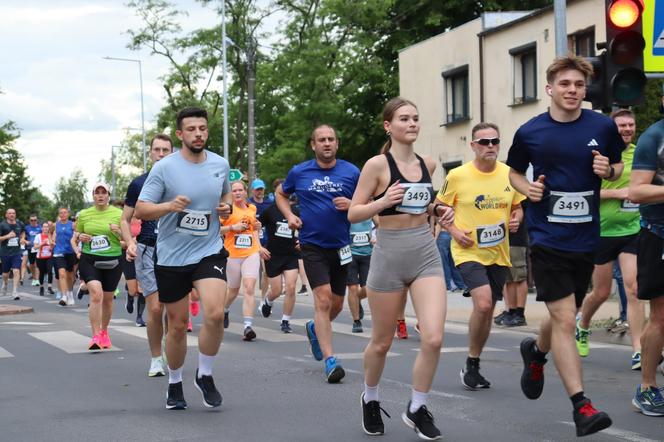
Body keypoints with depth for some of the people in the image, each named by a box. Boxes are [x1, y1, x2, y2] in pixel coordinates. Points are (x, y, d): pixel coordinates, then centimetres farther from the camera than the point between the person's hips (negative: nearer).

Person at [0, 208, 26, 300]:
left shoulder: (20, 224, 4)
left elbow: (23, 232, 26)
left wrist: (22, 239, 8)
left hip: (17, 252, 1)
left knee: (16, 271, -13)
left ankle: (15, 292, -13)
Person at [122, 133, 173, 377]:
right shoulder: (139, 183, 6)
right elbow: (125, 220, 11)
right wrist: (130, 243, -7)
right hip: (147, 249, -1)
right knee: (155, 308, -8)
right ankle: (156, 359, 6)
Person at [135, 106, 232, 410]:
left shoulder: (221, 165, 3)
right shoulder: (164, 168, -9)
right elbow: (140, 210, -9)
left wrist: (226, 207, 0)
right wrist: (169, 206, -26)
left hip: (209, 251, 2)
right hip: (171, 257, -2)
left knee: (215, 313, -20)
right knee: (178, 325, 7)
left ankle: (205, 375, 3)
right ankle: (174, 384, 29)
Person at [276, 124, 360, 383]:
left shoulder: (351, 172, 0)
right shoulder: (299, 172, 1)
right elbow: (280, 194, 18)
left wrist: (351, 205, -16)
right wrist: (289, 216, 0)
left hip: (340, 246, 3)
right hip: (313, 245, -2)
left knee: (336, 305, 12)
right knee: (323, 299, -15)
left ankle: (315, 329, 45)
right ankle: (330, 360, -16)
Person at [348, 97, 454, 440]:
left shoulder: (427, 164, 7)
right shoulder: (377, 164, -8)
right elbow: (353, 214, -7)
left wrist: (438, 211, 4)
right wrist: (382, 202, -23)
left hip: (426, 254, 4)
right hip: (389, 256, -3)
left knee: (433, 339, -11)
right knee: (381, 343, 10)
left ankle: (416, 409, 9)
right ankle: (370, 398, 38)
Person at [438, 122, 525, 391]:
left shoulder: (509, 174, 2)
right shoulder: (457, 176, -8)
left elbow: (517, 206, 16)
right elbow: (439, 207, 4)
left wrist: (516, 219, -5)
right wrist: (454, 230, -10)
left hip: (499, 253, 5)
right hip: (469, 251, -5)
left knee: (487, 311, 12)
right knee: (483, 303, -23)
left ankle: (473, 368, 29)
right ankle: (471, 365, -4)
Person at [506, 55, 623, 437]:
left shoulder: (603, 127, -1)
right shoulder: (530, 132, -3)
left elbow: (619, 167, 13)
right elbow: (514, 172, 13)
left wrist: (609, 170, -10)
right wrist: (527, 187, -8)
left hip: (586, 238, 3)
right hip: (548, 237, -3)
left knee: (565, 317, 17)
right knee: (564, 319, -11)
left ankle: (536, 352, 50)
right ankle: (581, 405, -9)